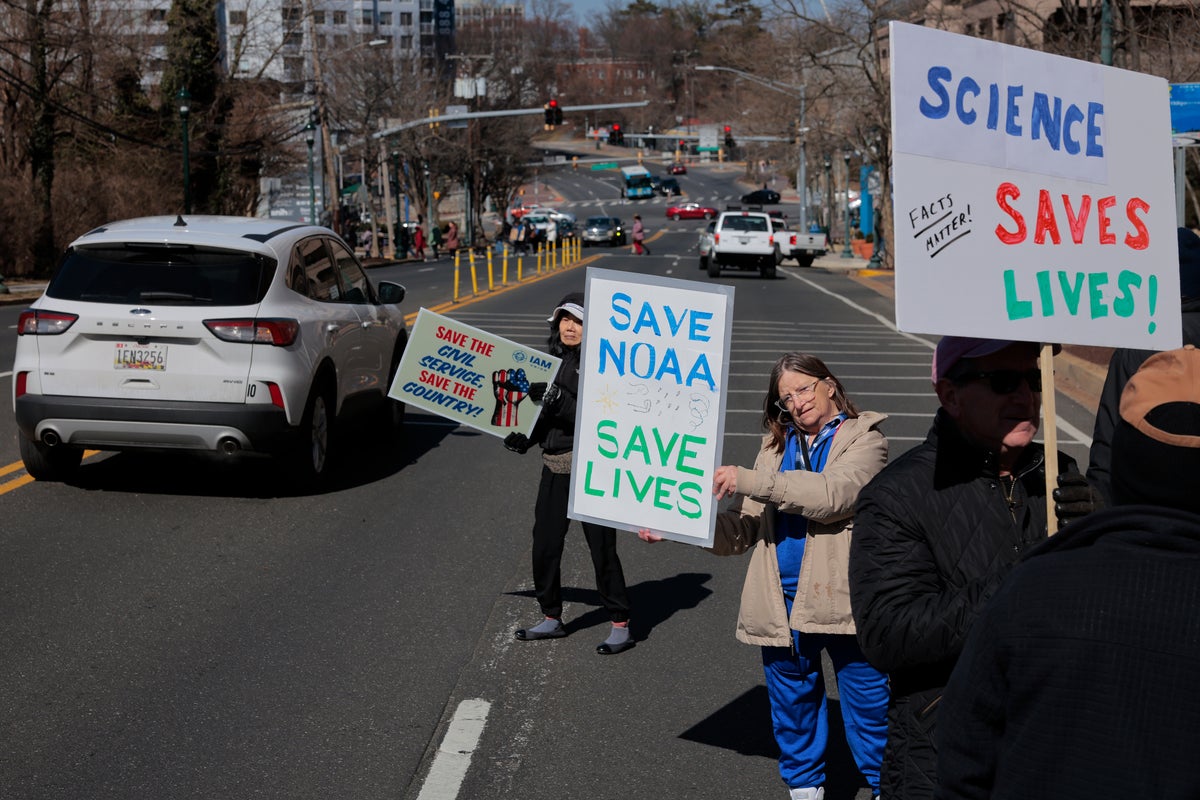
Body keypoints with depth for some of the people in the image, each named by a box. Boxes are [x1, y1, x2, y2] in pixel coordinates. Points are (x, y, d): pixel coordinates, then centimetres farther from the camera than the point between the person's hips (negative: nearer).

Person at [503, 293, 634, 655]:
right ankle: (551, 617, 26)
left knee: (601, 546, -3)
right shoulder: (552, 360, 11)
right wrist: (524, 438, 6)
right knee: (545, 543, 11)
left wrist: (563, 403, -30)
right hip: (555, 465, 7)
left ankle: (621, 625, 8)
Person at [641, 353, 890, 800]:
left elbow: (832, 494, -21)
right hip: (782, 603, 5)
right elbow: (742, 529, 11)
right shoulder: (776, 447, 15)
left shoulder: (864, 440, -1)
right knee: (793, 704, 15)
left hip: (843, 600, -5)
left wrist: (749, 481, -23)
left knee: (868, 704, 3)